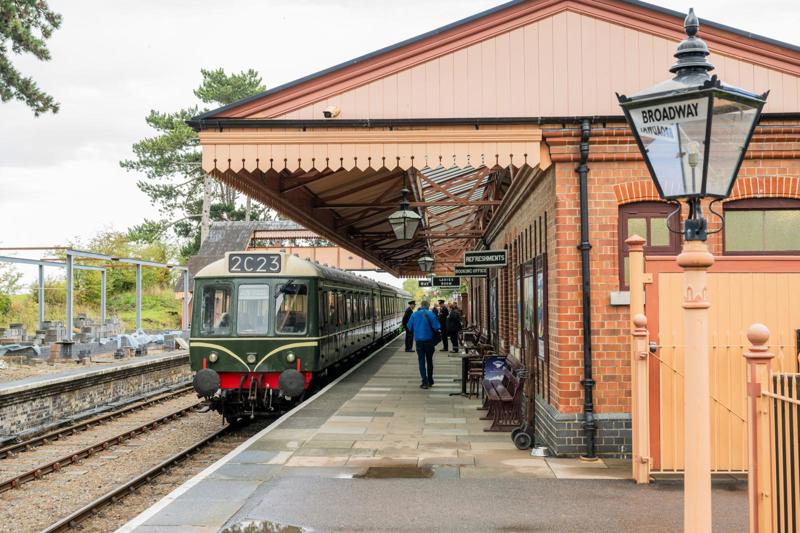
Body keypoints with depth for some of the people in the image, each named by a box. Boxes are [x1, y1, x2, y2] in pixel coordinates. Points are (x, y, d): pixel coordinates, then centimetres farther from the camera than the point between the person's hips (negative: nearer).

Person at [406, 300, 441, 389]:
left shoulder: (414, 314, 1)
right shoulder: (430, 314, -7)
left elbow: (409, 328, 6)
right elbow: (436, 327, -12)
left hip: (418, 340, 1)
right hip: (429, 339, 0)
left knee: (421, 361, 4)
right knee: (429, 360, 16)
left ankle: (425, 382, -6)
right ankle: (430, 381, 23)